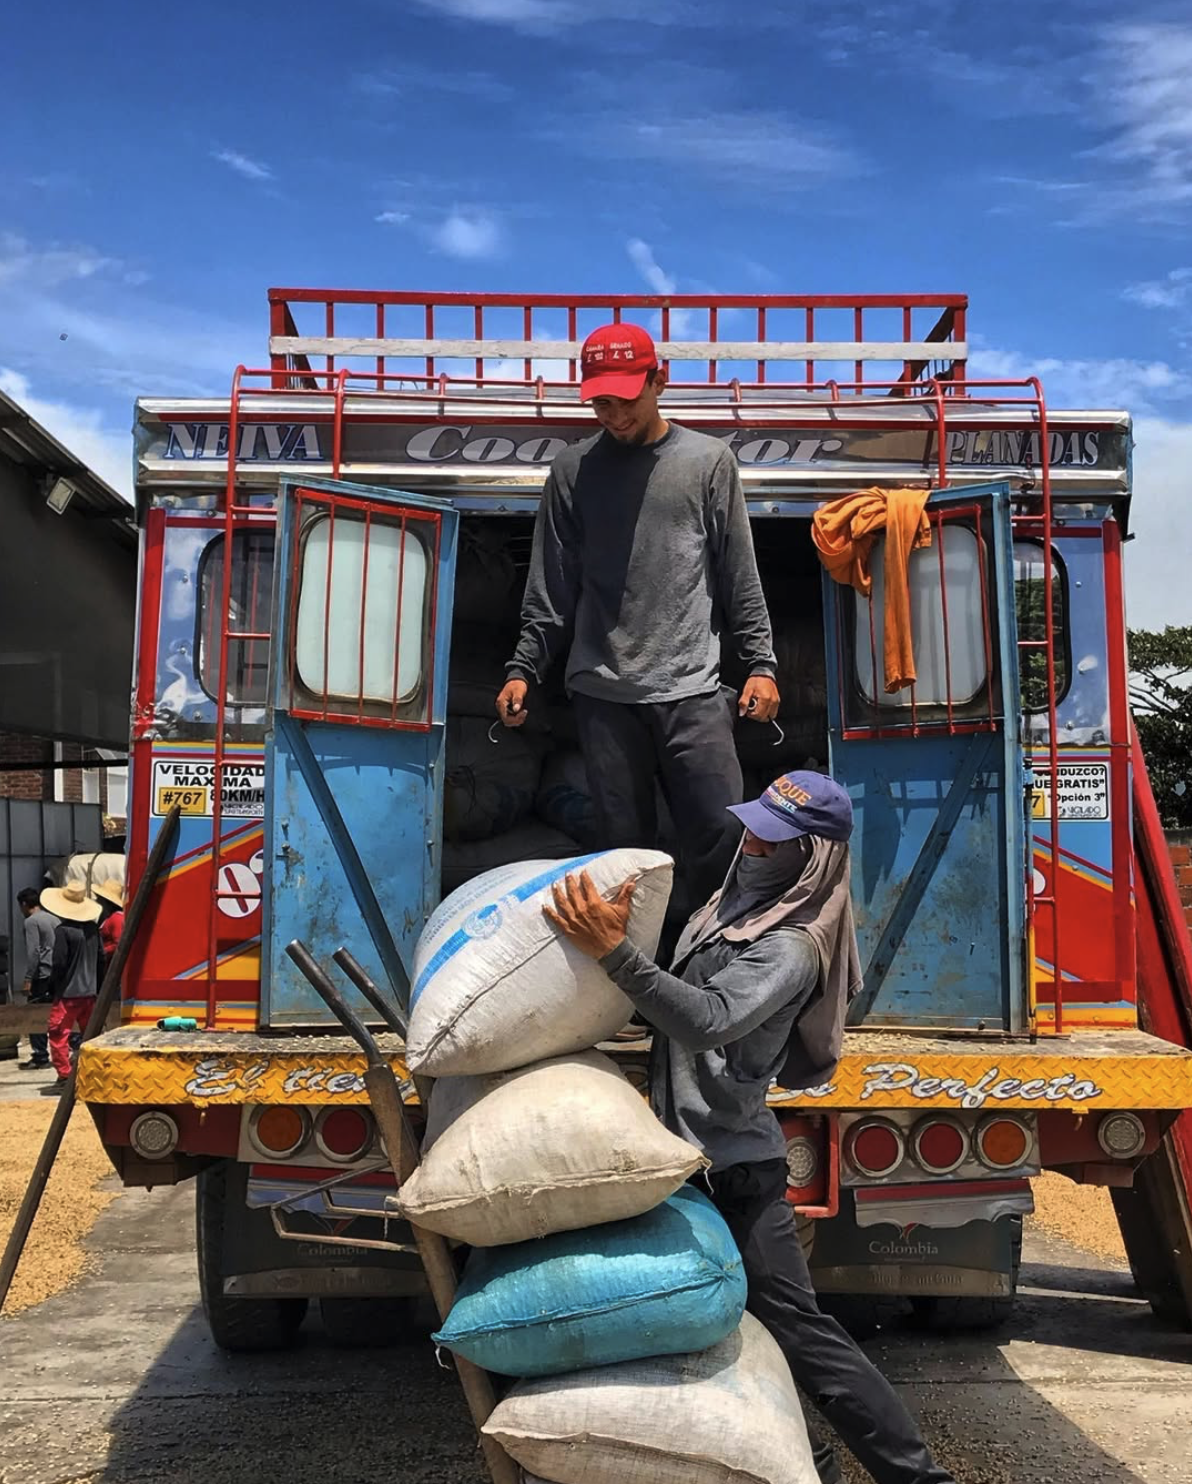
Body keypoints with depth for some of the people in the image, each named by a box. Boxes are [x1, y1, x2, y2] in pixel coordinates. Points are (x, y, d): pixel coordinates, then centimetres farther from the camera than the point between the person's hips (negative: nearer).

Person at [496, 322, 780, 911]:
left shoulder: (709, 461, 6)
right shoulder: (573, 470, 9)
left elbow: (739, 576, 6)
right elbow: (551, 587, 11)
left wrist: (759, 663, 0)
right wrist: (523, 668, 4)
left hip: (691, 689, -1)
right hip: (602, 694, 1)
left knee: (719, 841, -4)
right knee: (624, 843, 5)